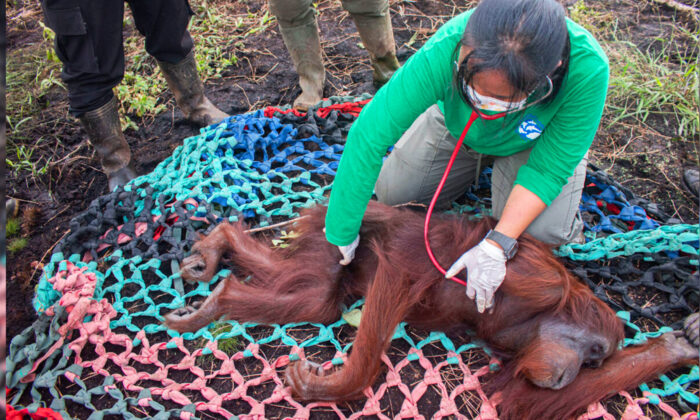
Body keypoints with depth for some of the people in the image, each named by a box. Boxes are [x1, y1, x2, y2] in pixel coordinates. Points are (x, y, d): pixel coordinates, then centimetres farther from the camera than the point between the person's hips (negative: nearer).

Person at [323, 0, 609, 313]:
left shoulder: (586, 70, -41)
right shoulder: (447, 50, -42)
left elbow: (548, 169, -29)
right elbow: (368, 136, -39)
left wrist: (496, 246, -39)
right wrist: (341, 235, -34)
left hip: (536, 143, -1)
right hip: (457, 128, 2)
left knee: (546, 229, -23)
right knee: (390, 191, -1)